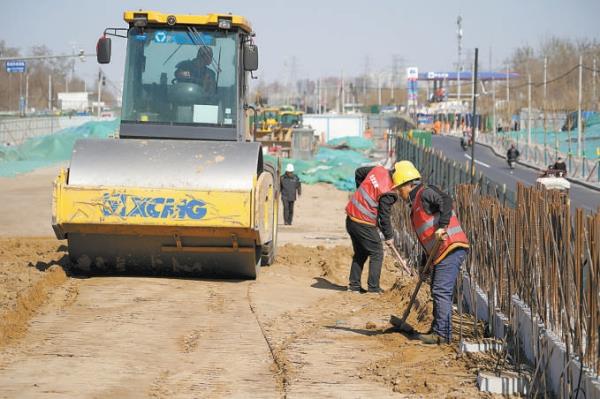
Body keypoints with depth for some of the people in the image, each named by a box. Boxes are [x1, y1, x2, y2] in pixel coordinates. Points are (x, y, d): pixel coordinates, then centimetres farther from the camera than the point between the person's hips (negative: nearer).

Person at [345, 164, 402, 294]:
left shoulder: (379, 170, -1)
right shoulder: (388, 193, -22)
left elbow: (359, 172, 16)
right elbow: (384, 217, -13)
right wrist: (389, 236, 1)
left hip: (351, 217, 8)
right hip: (364, 224, -8)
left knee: (360, 253, 20)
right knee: (377, 254, 6)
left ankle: (354, 285, 23)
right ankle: (373, 287, 7)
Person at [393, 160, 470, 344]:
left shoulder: (426, 193, -4)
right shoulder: (416, 204, 25)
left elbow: (446, 201, -25)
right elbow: (427, 238, 27)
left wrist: (442, 226, -32)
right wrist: (425, 264, 26)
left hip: (451, 248, -11)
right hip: (441, 253, 11)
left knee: (441, 291, -13)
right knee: (438, 291, 17)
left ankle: (442, 333, -13)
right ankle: (438, 330, 26)